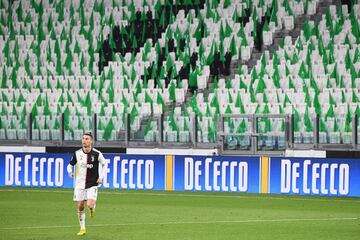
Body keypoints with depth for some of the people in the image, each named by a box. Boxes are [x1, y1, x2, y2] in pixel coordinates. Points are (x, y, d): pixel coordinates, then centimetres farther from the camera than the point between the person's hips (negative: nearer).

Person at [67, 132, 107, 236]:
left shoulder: (97, 154, -8)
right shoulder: (77, 153, -2)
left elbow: (104, 164, 8)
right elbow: (70, 165, 10)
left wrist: (100, 177, -3)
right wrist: (70, 172, -12)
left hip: (92, 184, -3)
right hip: (80, 184, 3)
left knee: (90, 205, -18)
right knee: (80, 206, 3)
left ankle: (93, 208, 22)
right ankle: (82, 228, 17)